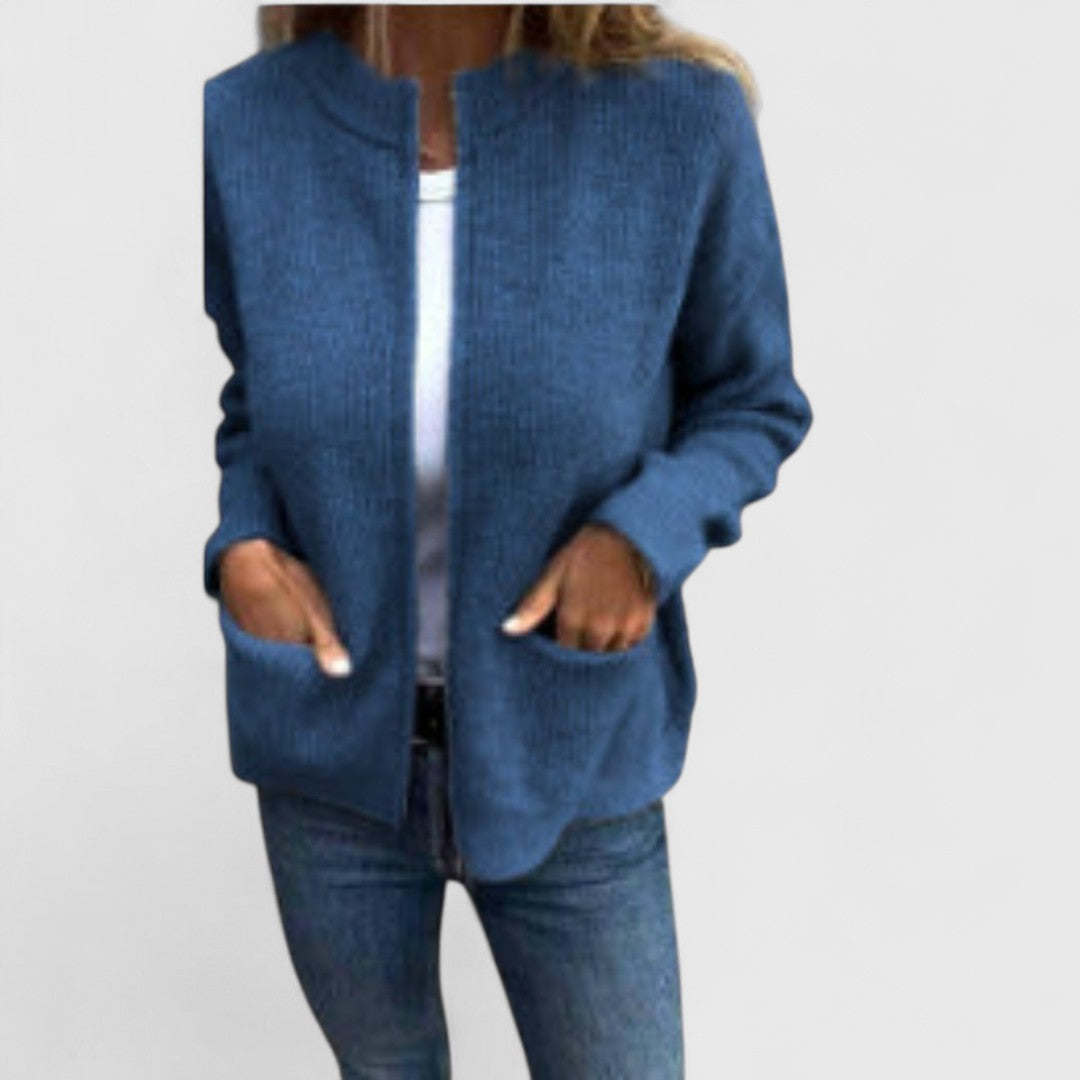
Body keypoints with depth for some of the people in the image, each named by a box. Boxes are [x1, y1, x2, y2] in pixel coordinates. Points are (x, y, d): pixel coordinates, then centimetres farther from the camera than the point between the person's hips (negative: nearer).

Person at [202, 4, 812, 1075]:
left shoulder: (681, 116, -15)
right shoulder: (238, 125, -11)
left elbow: (751, 400, -1)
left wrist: (648, 531, -20)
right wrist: (237, 544, -12)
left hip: (570, 757, -1)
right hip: (332, 752, 2)